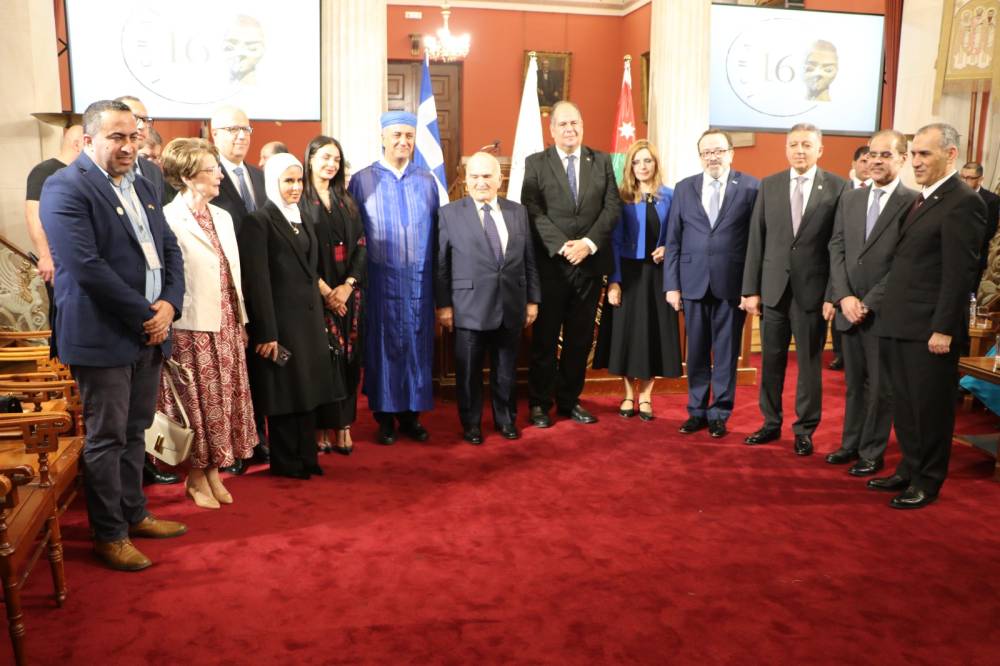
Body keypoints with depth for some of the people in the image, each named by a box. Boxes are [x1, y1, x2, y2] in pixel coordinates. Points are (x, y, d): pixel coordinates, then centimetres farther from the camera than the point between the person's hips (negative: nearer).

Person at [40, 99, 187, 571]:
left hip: (149, 334, 7)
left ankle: (133, 514, 32)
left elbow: (169, 250, 12)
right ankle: (109, 535, 17)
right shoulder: (65, 188, -11)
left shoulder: (142, 187, 14)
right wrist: (144, 315, -17)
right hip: (103, 336, -7)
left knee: (134, 432, 18)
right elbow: (85, 266, -21)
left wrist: (169, 304, -5)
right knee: (106, 439, 4)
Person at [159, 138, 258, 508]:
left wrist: (241, 322, 13)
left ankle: (213, 471, 26)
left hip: (227, 326, 7)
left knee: (224, 400, 12)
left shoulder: (222, 217, 12)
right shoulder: (169, 221, -13)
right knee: (198, 403, 5)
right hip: (193, 329, -7)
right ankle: (197, 478, 21)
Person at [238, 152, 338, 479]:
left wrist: (318, 321, 13)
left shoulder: (303, 219, 14)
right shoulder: (259, 221, -10)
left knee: (307, 390, 13)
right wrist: (266, 333, -19)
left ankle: (306, 456, 24)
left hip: (309, 319, 7)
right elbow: (257, 281, -15)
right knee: (284, 392, 4)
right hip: (281, 321, -7)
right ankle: (285, 461, 18)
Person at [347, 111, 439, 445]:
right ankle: (385, 416, 15)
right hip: (380, 279, -2)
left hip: (418, 279, 3)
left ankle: (411, 414, 18)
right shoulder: (362, 180, 0)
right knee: (383, 344, 4)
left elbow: (436, 230, 10)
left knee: (417, 344, 7)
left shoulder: (427, 181, 8)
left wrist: (437, 277, 4)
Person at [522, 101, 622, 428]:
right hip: (550, 264, -2)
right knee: (545, 338, 4)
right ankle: (540, 403, 15)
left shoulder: (602, 161, 10)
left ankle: (569, 400, 21)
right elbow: (534, 212, -7)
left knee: (580, 339, 9)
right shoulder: (535, 163, 3)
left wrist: (588, 243, -12)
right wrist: (562, 246, -18)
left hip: (590, 263, 3)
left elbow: (613, 207, 2)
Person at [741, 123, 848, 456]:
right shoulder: (769, 186, 6)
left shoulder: (838, 187, -2)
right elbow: (756, 240, 4)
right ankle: (771, 423, 25)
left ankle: (804, 429, 20)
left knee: (809, 362, 7)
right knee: (771, 359, 10)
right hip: (773, 287, 3)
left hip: (813, 289, -2)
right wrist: (750, 288, 1)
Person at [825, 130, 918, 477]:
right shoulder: (849, 198, 11)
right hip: (849, 307, 5)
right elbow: (836, 249, 7)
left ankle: (872, 453, 18)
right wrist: (844, 297, -6)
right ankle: (851, 444, 27)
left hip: (884, 311, -5)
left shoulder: (913, 202, -7)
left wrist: (869, 302, -14)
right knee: (854, 383, 15)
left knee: (880, 386, 6)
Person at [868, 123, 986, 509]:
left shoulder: (963, 202, -12)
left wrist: (944, 329, -19)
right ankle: (909, 470, 30)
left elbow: (960, 272, -16)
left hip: (929, 329, -8)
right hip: (900, 326, 8)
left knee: (930, 408, 4)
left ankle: (927, 483, 18)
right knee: (904, 405, 16)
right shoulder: (920, 200, 16)